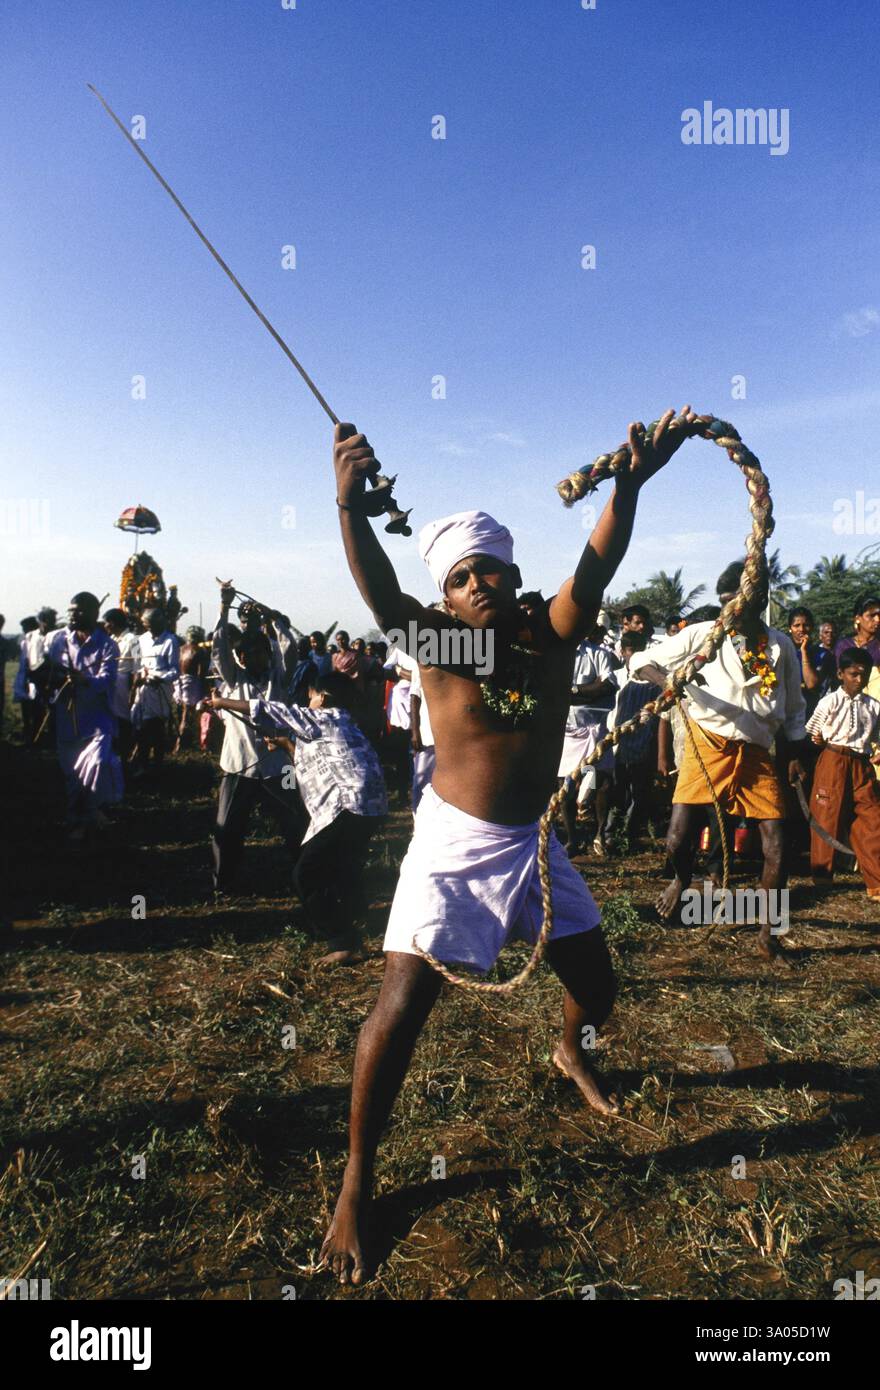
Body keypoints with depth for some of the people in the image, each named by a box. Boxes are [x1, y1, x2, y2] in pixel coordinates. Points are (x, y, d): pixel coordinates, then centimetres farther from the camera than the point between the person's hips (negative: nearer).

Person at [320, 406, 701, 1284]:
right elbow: (380, 591, -30)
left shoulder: (551, 634, -4)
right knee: (403, 1003, -11)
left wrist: (629, 484, -34)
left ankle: (571, 1055, 55)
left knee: (594, 979, 17)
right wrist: (350, 503, -46)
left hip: (532, 842, 5)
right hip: (454, 843, -4)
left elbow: (594, 570, -19)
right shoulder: (442, 642, -13)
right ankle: (356, 1181, 10)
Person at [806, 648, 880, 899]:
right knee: (827, 818, 4)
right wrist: (827, 745, -6)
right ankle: (821, 876, 17)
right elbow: (814, 735, 5)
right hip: (833, 762, -3)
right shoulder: (830, 701, -2)